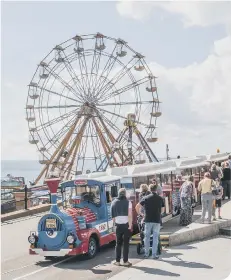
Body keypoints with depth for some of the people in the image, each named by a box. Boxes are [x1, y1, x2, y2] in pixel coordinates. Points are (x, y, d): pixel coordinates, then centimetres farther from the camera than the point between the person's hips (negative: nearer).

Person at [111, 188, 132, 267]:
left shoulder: (114, 202, 5)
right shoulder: (128, 202, -6)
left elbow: (113, 215, 4)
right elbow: (130, 215, -12)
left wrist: (115, 223, 13)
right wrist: (130, 225, -10)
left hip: (118, 225, 3)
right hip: (126, 224, -3)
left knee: (118, 243, 12)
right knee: (126, 244, 3)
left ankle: (117, 261, 12)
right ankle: (125, 261, 3)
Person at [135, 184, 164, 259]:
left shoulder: (146, 198, -1)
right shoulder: (160, 199, 3)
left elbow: (137, 207, -6)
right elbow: (162, 210, 11)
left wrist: (139, 213, 10)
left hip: (148, 220, 0)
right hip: (157, 220, 0)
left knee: (147, 237, 11)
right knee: (155, 237, 4)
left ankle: (146, 253, 15)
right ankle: (154, 254, 4)